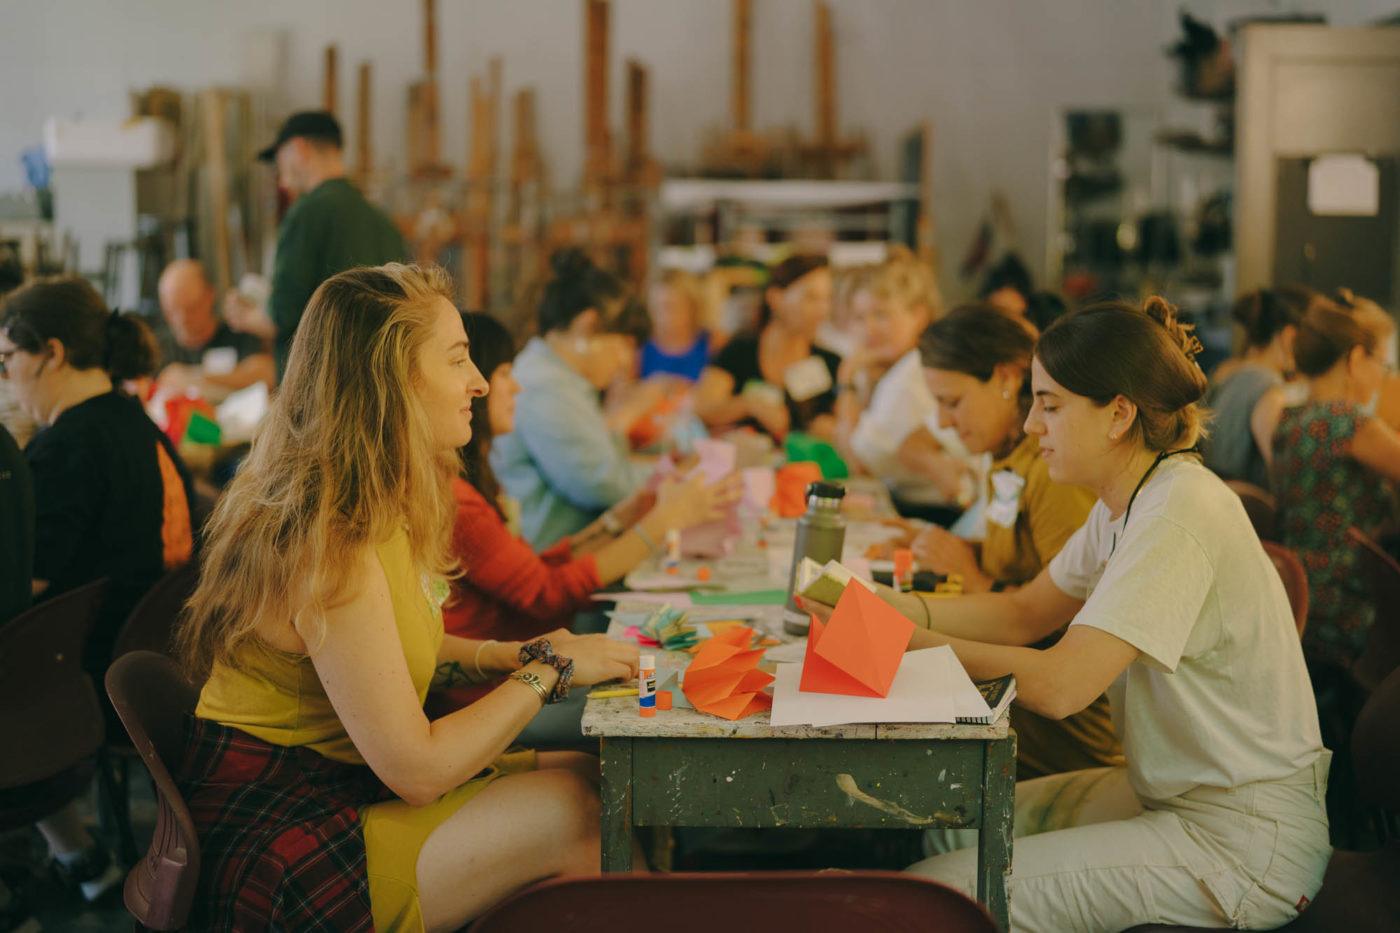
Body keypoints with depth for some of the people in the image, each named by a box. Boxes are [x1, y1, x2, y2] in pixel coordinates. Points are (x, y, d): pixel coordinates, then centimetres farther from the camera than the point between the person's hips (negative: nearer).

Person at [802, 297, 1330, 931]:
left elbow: (1060, 685, -28)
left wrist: (906, 640, -20)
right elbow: (1028, 612, 14)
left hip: (1243, 839, -10)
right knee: (944, 828, 11)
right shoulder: (1127, 502, 7)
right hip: (1171, 794, 10)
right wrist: (903, 607, -2)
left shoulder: (1180, 512, -24)